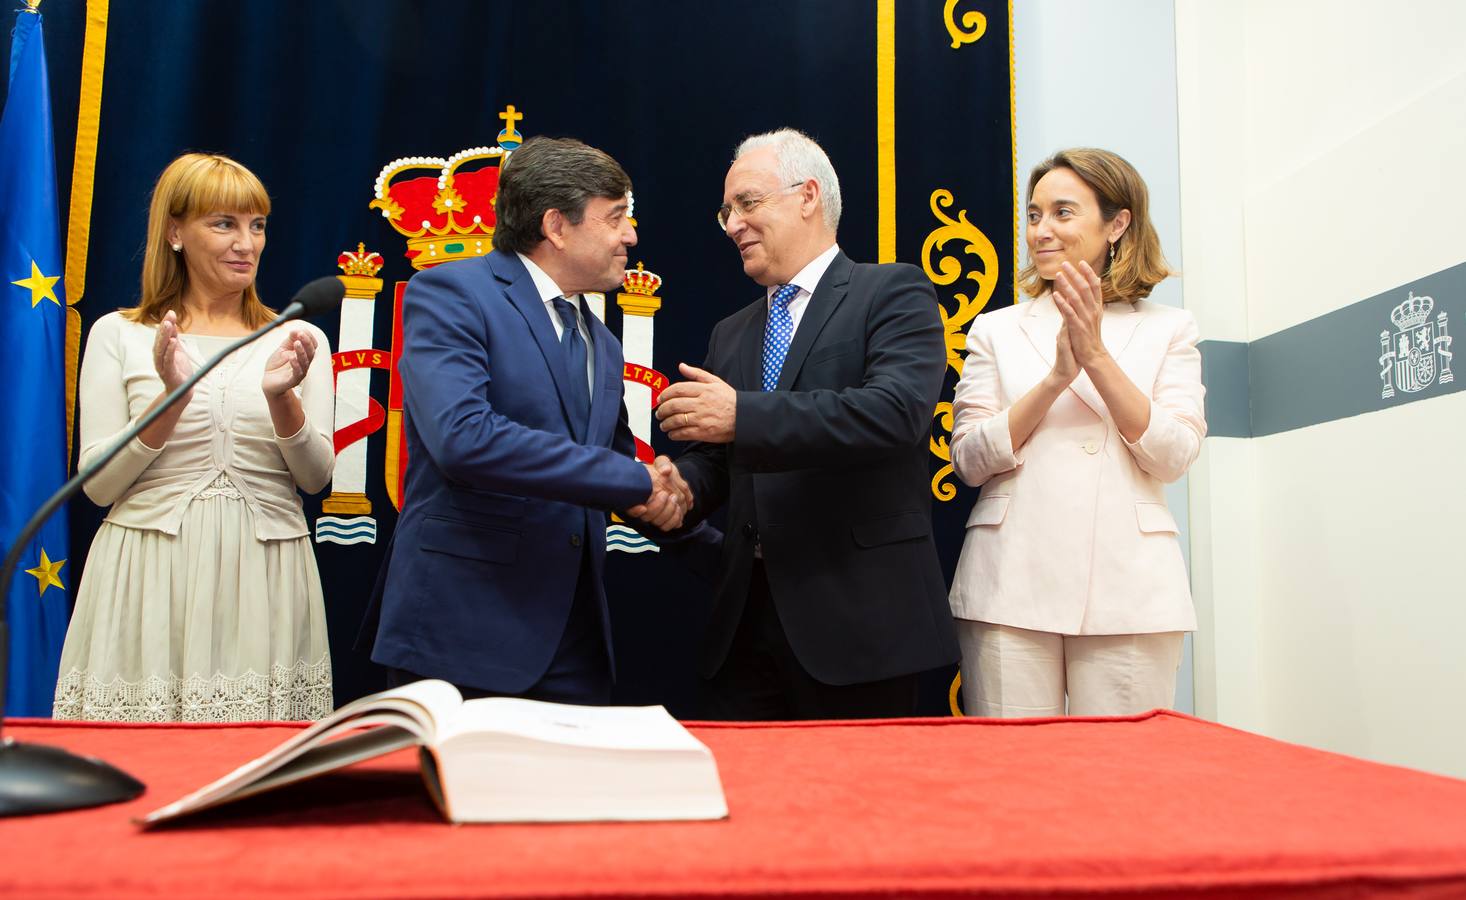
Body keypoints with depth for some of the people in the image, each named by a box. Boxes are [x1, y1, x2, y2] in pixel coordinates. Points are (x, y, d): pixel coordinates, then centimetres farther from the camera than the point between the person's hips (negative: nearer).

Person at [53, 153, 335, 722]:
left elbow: (315, 478, 3)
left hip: (263, 581, 1)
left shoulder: (298, 339, 8)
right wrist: (172, 395, -13)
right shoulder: (118, 334, 5)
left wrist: (281, 397, -15)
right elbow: (97, 484, 1)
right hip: (150, 578, -1)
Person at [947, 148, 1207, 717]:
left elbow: (1172, 457, -1)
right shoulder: (995, 330, 11)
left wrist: (1096, 355, -10)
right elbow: (970, 460, 2)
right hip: (1012, 587, 0)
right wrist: (1057, 375, -10)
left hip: (1128, 591, 0)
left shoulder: (1168, 330, 11)